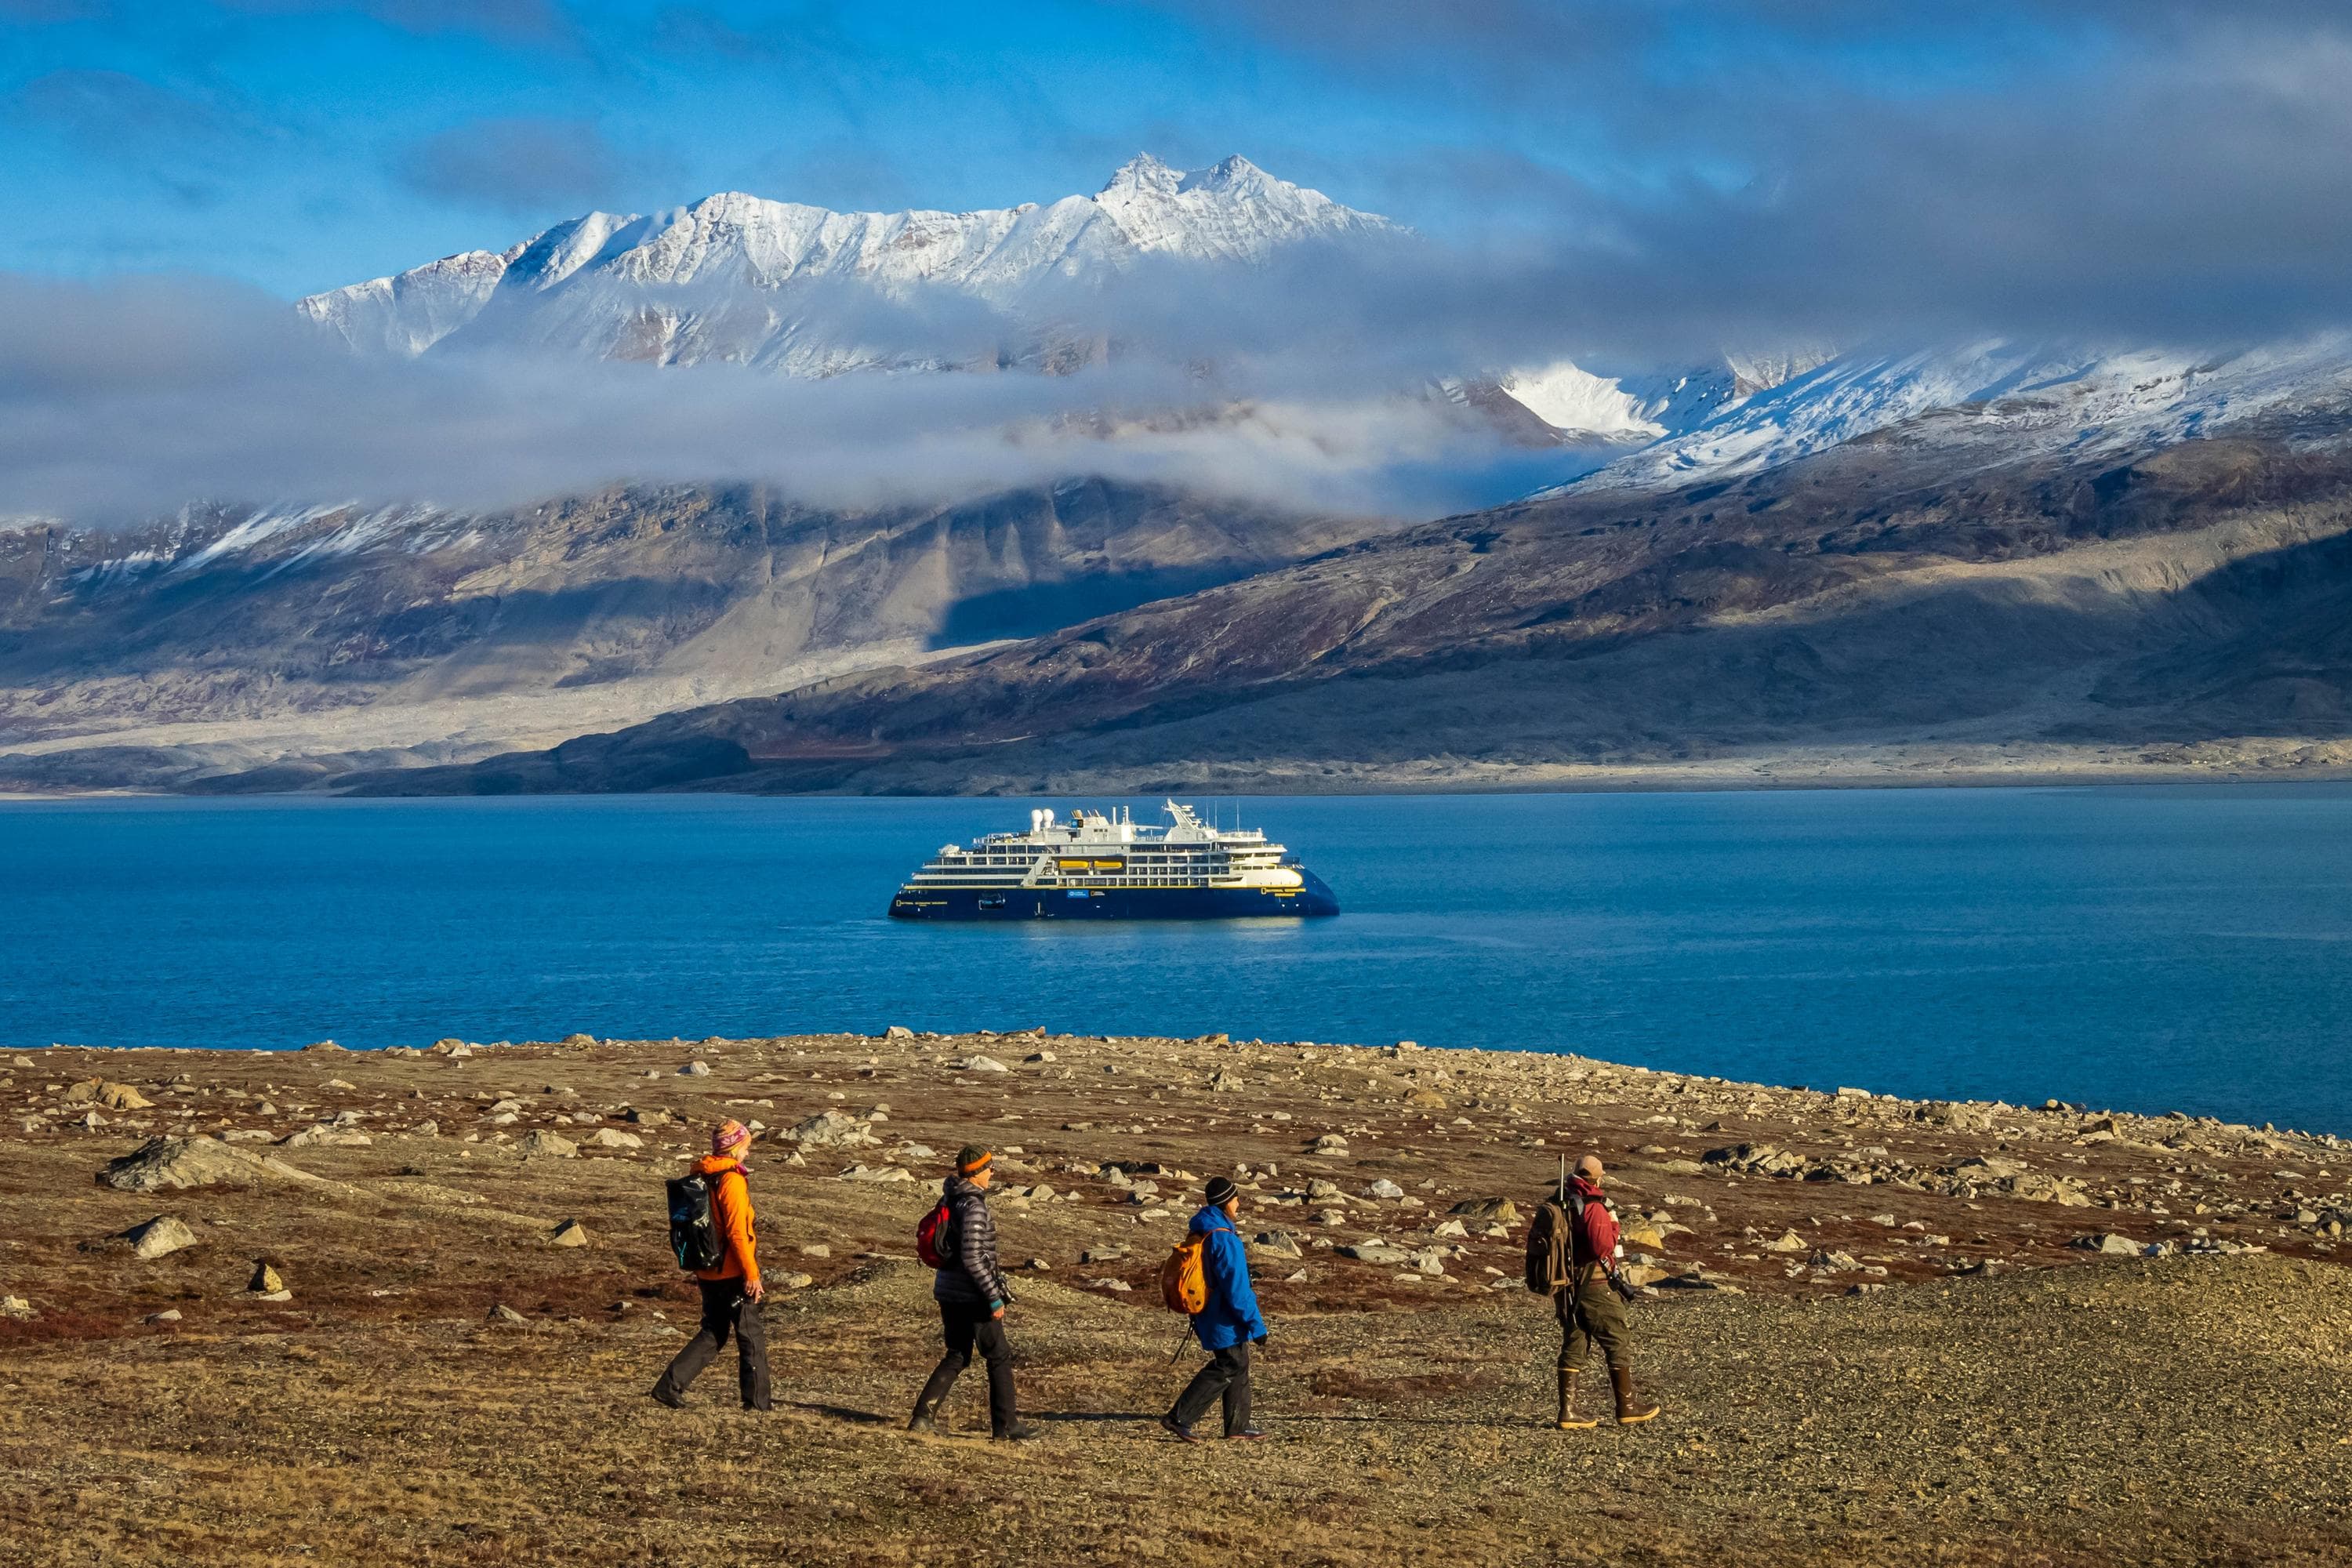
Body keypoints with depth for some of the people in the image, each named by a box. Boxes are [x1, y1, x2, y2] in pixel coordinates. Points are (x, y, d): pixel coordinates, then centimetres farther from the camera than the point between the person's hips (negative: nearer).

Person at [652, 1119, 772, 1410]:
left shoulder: (701, 1176, 9)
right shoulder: (732, 1179, -16)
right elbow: (738, 1232, -21)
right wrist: (752, 1274, -17)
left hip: (709, 1273, 8)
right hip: (733, 1274, -8)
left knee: (712, 1333, 16)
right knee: (752, 1337, 4)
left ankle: (670, 1385, 6)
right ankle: (757, 1402, 9)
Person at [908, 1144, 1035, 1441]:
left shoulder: (951, 1200, 9)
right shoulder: (973, 1206, -19)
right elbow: (972, 1258, -24)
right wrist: (995, 1298, -20)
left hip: (948, 1291, 8)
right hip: (972, 1294, -8)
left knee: (956, 1356, 16)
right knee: (999, 1357, 5)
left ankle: (923, 1416, 7)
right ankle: (1006, 1426, 11)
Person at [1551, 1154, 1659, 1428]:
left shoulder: (1558, 1205, 8)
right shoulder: (1593, 1207, -16)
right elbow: (1602, 1246, -21)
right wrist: (1613, 1224, -7)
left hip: (1566, 1289, 7)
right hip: (1594, 1286, -7)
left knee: (1573, 1348, 9)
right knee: (1617, 1345, 5)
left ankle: (1567, 1412, 4)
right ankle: (1626, 1408, 10)